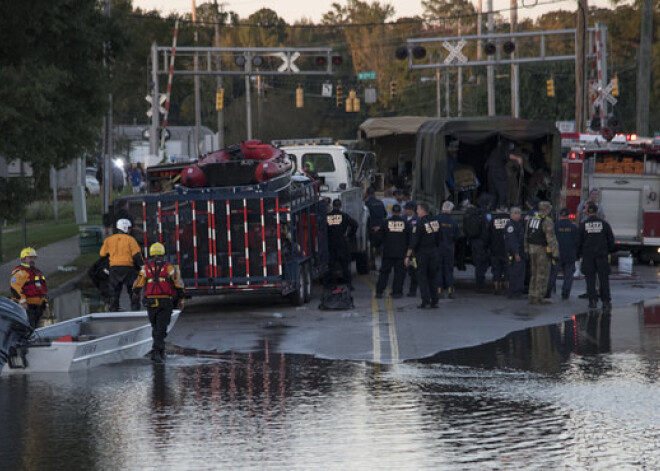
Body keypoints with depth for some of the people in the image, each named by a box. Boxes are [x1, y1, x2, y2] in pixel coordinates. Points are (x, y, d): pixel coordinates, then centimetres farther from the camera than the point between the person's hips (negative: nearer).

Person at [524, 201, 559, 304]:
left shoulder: (531, 219, 10)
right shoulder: (547, 221, -14)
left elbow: (526, 236, 16)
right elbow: (551, 239, -19)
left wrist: (527, 249, 23)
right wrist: (555, 253, -17)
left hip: (532, 249, 7)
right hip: (543, 250, -7)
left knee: (534, 274, 15)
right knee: (542, 274, -2)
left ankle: (532, 297, 17)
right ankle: (539, 297, -4)